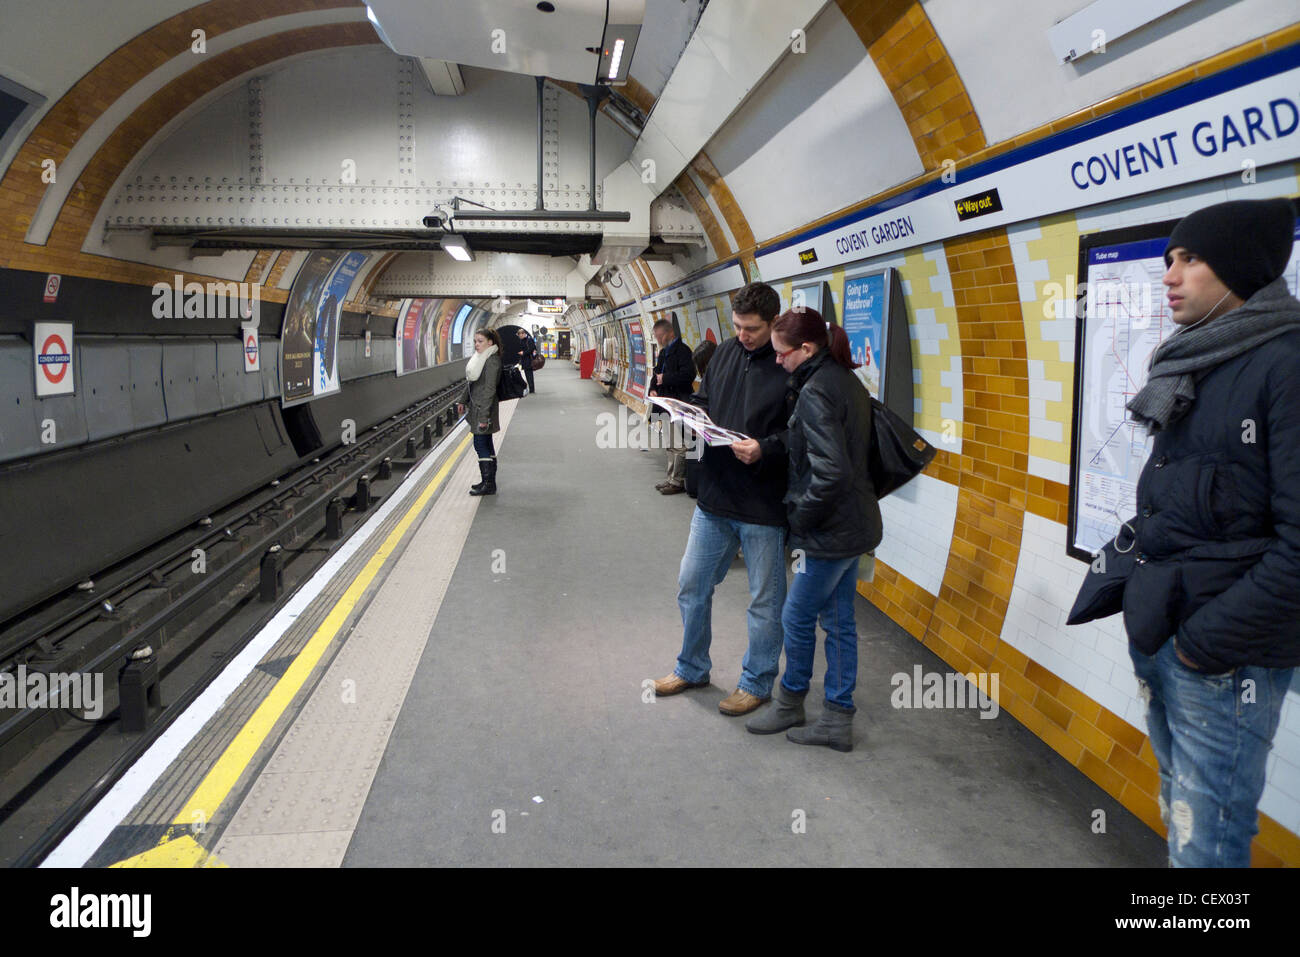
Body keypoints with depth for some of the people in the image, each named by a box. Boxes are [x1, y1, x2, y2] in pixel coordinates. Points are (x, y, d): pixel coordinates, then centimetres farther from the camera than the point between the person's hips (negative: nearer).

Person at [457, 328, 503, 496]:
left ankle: (489, 485, -5)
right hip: (477, 406, 10)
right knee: (486, 444, 14)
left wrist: (484, 415, -24)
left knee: (481, 444, -9)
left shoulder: (492, 361, -17)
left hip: (484, 407, -10)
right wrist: (463, 401, 22)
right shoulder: (479, 358, 12)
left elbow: (489, 389, -21)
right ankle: (489, 481, 22)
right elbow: (470, 382, 23)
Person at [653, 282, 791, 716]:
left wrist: (765, 449, -28)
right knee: (691, 586, 17)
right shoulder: (725, 353, 7)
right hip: (714, 498, 7)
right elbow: (703, 400, 18)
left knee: (765, 599, 10)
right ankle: (691, 668, 37)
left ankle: (756, 683, 29)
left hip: (764, 506, -6)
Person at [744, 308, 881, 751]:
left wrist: (800, 517, -14)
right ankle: (838, 719, 24)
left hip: (831, 531, -10)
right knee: (839, 619, 15)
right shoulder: (848, 380, 8)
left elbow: (831, 471, -28)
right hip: (856, 522, 10)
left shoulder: (815, 392, -21)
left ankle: (790, 703, 28)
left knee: (798, 616, 8)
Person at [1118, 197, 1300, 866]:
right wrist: (1137, 591, 9)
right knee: (1179, 809, 19)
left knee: (1206, 842, -1)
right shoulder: (1188, 367, 12)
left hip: (1224, 656, -8)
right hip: (1155, 633, 8)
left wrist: (1206, 640, -16)